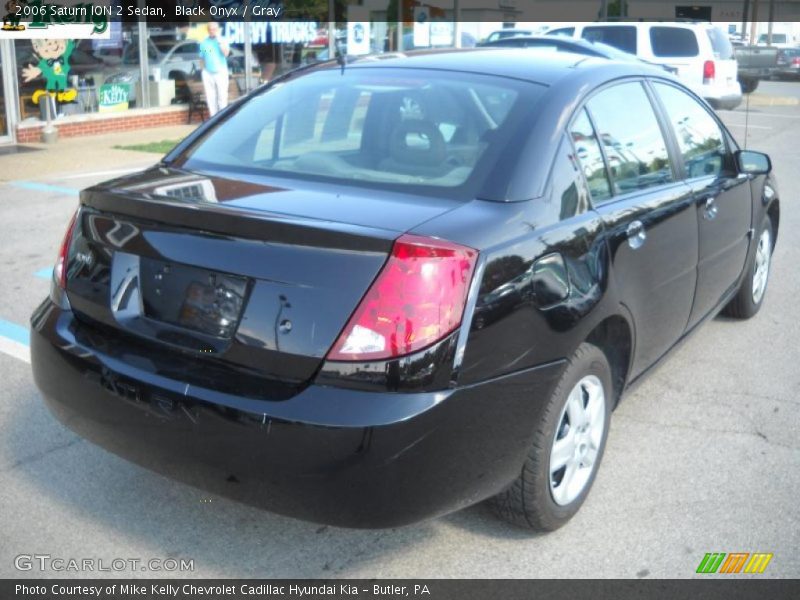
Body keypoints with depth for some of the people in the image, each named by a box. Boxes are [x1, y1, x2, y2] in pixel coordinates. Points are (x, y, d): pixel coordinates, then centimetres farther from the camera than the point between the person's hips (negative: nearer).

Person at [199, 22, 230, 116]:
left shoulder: (222, 41, 1)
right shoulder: (204, 43, 8)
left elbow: (226, 53, -16)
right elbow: (202, 58, 12)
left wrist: (219, 40, -16)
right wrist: (203, 70, 5)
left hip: (221, 73, -2)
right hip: (208, 74, 2)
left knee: (222, 97, -3)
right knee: (210, 98, 2)